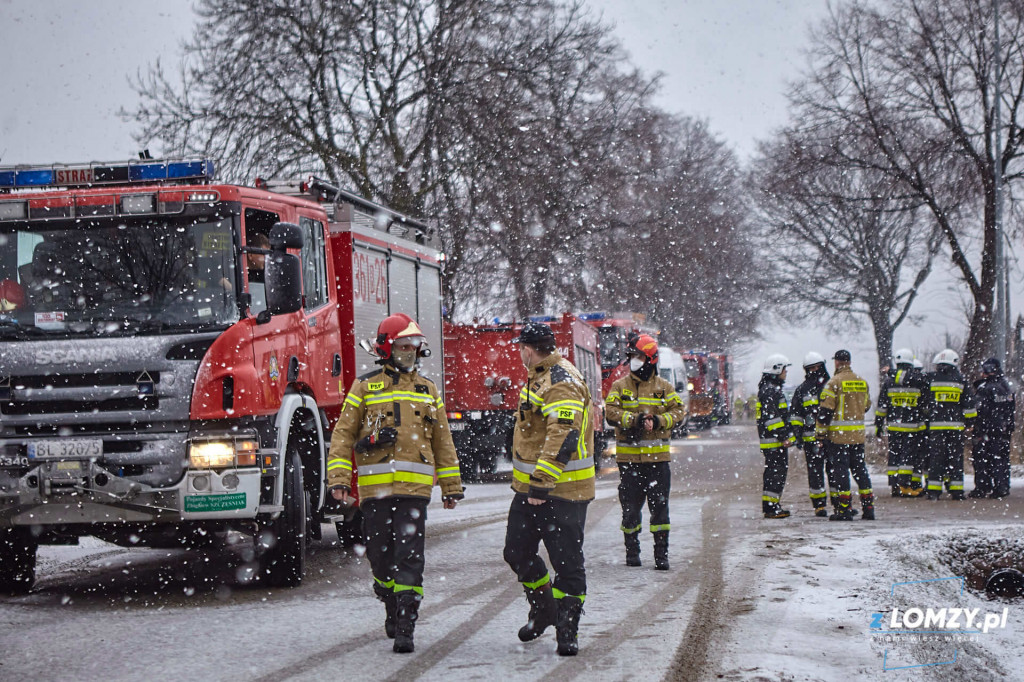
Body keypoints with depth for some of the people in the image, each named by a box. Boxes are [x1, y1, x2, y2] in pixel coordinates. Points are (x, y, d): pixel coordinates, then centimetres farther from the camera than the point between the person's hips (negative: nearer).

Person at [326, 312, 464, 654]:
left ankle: (405, 628, -9)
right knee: (380, 554, 5)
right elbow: (343, 434, 4)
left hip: (414, 486, 1)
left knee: (409, 556, -8)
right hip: (375, 486, -1)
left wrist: (451, 488, 17)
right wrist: (339, 478, -7)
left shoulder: (428, 391, 16)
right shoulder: (365, 387, 7)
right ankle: (392, 608, 30)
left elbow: (443, 443, 19)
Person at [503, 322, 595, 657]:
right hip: (529, 489, 10)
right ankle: (543, 610, 31)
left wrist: (542, 483, -30)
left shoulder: (563, 383, -17)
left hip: (561, 491, -10)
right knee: (517, 553, 13)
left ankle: (567, 630, 5)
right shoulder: (539, 378, 16)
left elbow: (563, 437, -27)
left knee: (567, 563, -2)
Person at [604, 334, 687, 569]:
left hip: (658, 457, 0)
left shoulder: (664, 387, 6)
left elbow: (679, 411, 0)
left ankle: (661, 554, 7)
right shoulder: (620, 386, 4)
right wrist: (636, 420, -20)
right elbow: (611, 411, -8)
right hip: (629, 458, 0)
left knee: (659, 506, 1)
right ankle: (632, 552, 18)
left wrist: (658, 421, -16)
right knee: (630, 507, 6)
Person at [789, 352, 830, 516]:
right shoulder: (801, 390, 10)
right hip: (811, 439, 0)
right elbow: (795, 415, 11)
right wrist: (797, 434, -1)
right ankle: (819, 505, 6)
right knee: (815, 472, 1)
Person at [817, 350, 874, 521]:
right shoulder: (862, 382, 8)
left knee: (840, 470, -2)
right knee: (860, 469, 12)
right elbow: (867, 405, 21)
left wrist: (821, 432, -8)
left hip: (838, 434, -6)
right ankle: (868, 508, 11)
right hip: (858, 434, 6)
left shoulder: (834, 382, -10)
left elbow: (825, 409, -13)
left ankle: (844, 510, -4)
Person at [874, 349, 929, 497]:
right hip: (913, 426, -2)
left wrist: (878, 426, 10)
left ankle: (893, 486, 8)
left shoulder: (889, 380, 1)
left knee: (894, 454, 8)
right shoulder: (920, 380, -4)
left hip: (893, 426, 2)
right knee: (908, 454, 1)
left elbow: (881, 406, 4)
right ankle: (904, 485, -4)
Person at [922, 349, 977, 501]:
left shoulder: (931, 379, 1)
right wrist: (970, 421, 14)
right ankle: (956, 490, 3)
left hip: (935, 426, 0)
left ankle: (934, 490, -1)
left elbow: (924, 403, 8)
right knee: (955, 458, 5)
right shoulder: (960, 380, 2)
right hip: (956, 425, 0)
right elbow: (968, 405, 5)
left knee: (935, 458, 3)